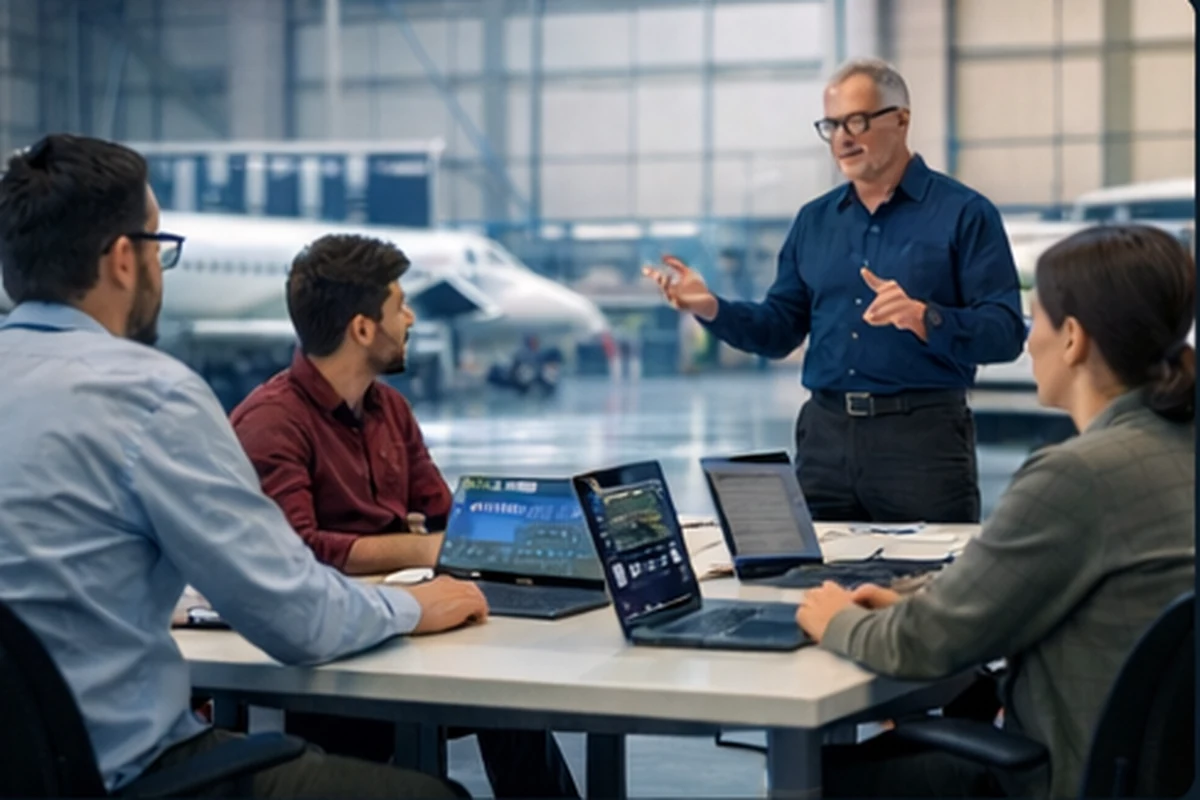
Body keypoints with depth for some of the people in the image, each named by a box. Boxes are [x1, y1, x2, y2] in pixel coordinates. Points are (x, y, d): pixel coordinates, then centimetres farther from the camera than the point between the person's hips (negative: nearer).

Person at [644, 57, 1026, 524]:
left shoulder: (964, 213, -3)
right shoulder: (814, 220, 13)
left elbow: (1006, 333, -10)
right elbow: (781, 330, 15)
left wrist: (924, 318, -26)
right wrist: (711, 309, -2)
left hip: (923, 433, -5)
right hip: (826, 433, 5)